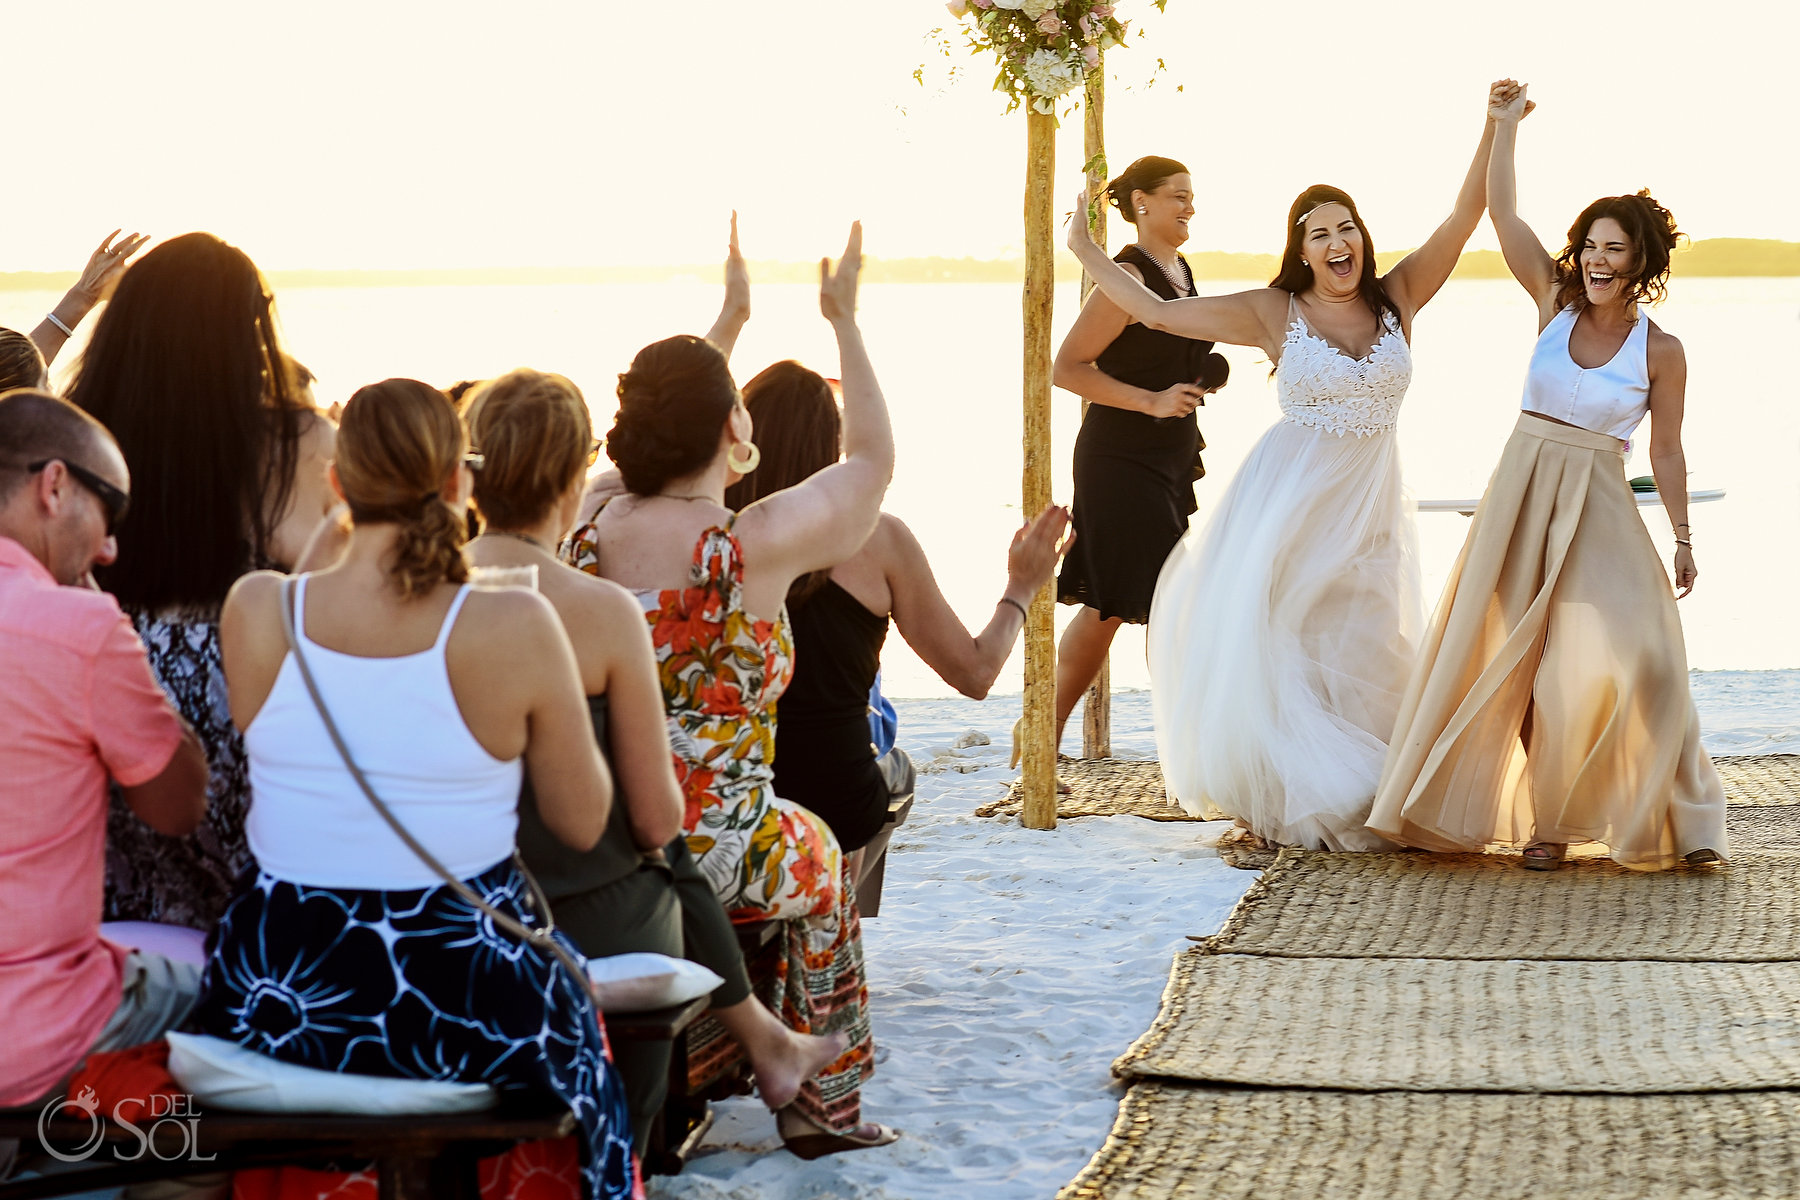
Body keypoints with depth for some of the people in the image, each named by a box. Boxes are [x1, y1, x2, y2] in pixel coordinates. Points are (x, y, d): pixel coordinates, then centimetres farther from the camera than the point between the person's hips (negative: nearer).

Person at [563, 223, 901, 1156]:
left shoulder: (592, 530, -2)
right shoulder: (755, 545, -17)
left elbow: (677, 429, 20)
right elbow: (873, 458, 0)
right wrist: (844, 319, 11)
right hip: (708, 850, -5)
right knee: (818, 858, 29)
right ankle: (825, 1104, 36)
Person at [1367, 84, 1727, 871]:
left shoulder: (1661, 352, -4)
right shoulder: (1555, 302, 1)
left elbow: (1666, 453, 3)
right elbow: (1499, 211, -5)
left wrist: (1683, 539, 1)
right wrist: (1506, 125, -10)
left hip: (1599, 507, -3)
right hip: (1523, 489, 3)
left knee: (1627, 654, -13)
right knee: (1511, 652, 4)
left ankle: (1670, 820, -1)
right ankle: (1546, 819, 16)